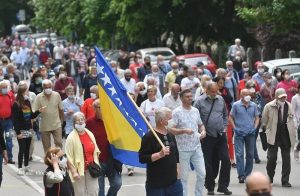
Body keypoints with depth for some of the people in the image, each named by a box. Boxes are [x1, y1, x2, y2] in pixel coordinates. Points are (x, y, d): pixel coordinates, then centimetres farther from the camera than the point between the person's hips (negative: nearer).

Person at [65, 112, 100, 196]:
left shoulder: (90, 134, 5)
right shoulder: (71, 138, -14)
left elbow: (95, 151, 15)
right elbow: (69, 157, -15)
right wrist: (74, 172, -19)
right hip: (79, 170, -5)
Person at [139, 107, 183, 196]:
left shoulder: (171, 136, 10)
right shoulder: (149, 137, -11)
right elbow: (142, 158, -17)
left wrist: (177, 173, 14)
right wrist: (160, 154, -26)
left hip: (173, 182, 6)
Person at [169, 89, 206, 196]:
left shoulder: (195, 111, 9)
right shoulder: (177, 112, -8)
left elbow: (200, 125, 21)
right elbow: (171, 129, -12)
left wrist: (203, 131, 0)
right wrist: (184, 131, -25)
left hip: (197, 148, 5)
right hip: (183, 149, -5)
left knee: (202, 173, 5)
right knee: (183, 176, 2)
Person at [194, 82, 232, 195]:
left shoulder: (220, 99, 7)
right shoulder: (200, 101, -7)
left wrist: (225, 126, 10)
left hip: (221, 135, 3)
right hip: (207, 137, -3)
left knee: (226, 160, -2)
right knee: (210, 163, 4)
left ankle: (223, 186, 8)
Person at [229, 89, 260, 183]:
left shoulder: (253, 105, 6)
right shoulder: (236, 105, -2)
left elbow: (257, 117, 14)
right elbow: (231, 117, 2)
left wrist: (255, 127, -1)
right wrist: (235, 128, -7)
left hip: (250, 133, 3)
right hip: (239, 133, -3)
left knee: (250, 154, 7)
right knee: (239, 154, -10)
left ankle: (247, 174, 18)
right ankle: (241, 175, -11)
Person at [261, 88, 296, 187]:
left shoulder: (288, 106, 7)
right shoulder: (269, 107, -4)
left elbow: (291, 120, 13)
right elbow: (264, 121, 5)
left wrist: (293, 134, 10)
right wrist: (267, 131, 3)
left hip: (286, 136, 3)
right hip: (273, 137, -3)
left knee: (286, 159, 2)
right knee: (272, 158, 0)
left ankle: (285, 181, 7)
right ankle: (269, 178, 20)